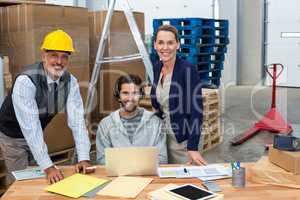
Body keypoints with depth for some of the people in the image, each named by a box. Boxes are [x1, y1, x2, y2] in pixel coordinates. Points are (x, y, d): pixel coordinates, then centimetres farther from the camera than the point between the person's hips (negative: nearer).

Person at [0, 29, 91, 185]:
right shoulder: (25, 81, -33)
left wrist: (84, 158, -29)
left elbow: (76, 120, -20)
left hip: (36, 136, 5)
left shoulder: (70, 81, -16)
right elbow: (30, 126, -37)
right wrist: (48, 166, -40)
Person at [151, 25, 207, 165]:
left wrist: (193, 147, -24)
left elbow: (196, 110, -20)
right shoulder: (155, 67, 2)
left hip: (182, 139, -6)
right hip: (161, 136, 6)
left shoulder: (187, 69, -17)